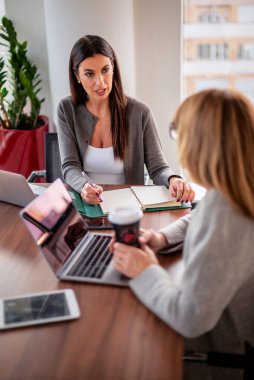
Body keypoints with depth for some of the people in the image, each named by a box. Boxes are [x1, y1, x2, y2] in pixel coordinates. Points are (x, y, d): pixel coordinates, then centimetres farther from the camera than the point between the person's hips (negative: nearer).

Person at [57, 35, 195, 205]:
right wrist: (84, 187, -29)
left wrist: (173, 180, -27)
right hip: (85, 207, 0)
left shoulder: (140, 112, -5)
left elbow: (158, 168, -4)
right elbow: (70, 167, -6)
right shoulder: (67, 110, 0)